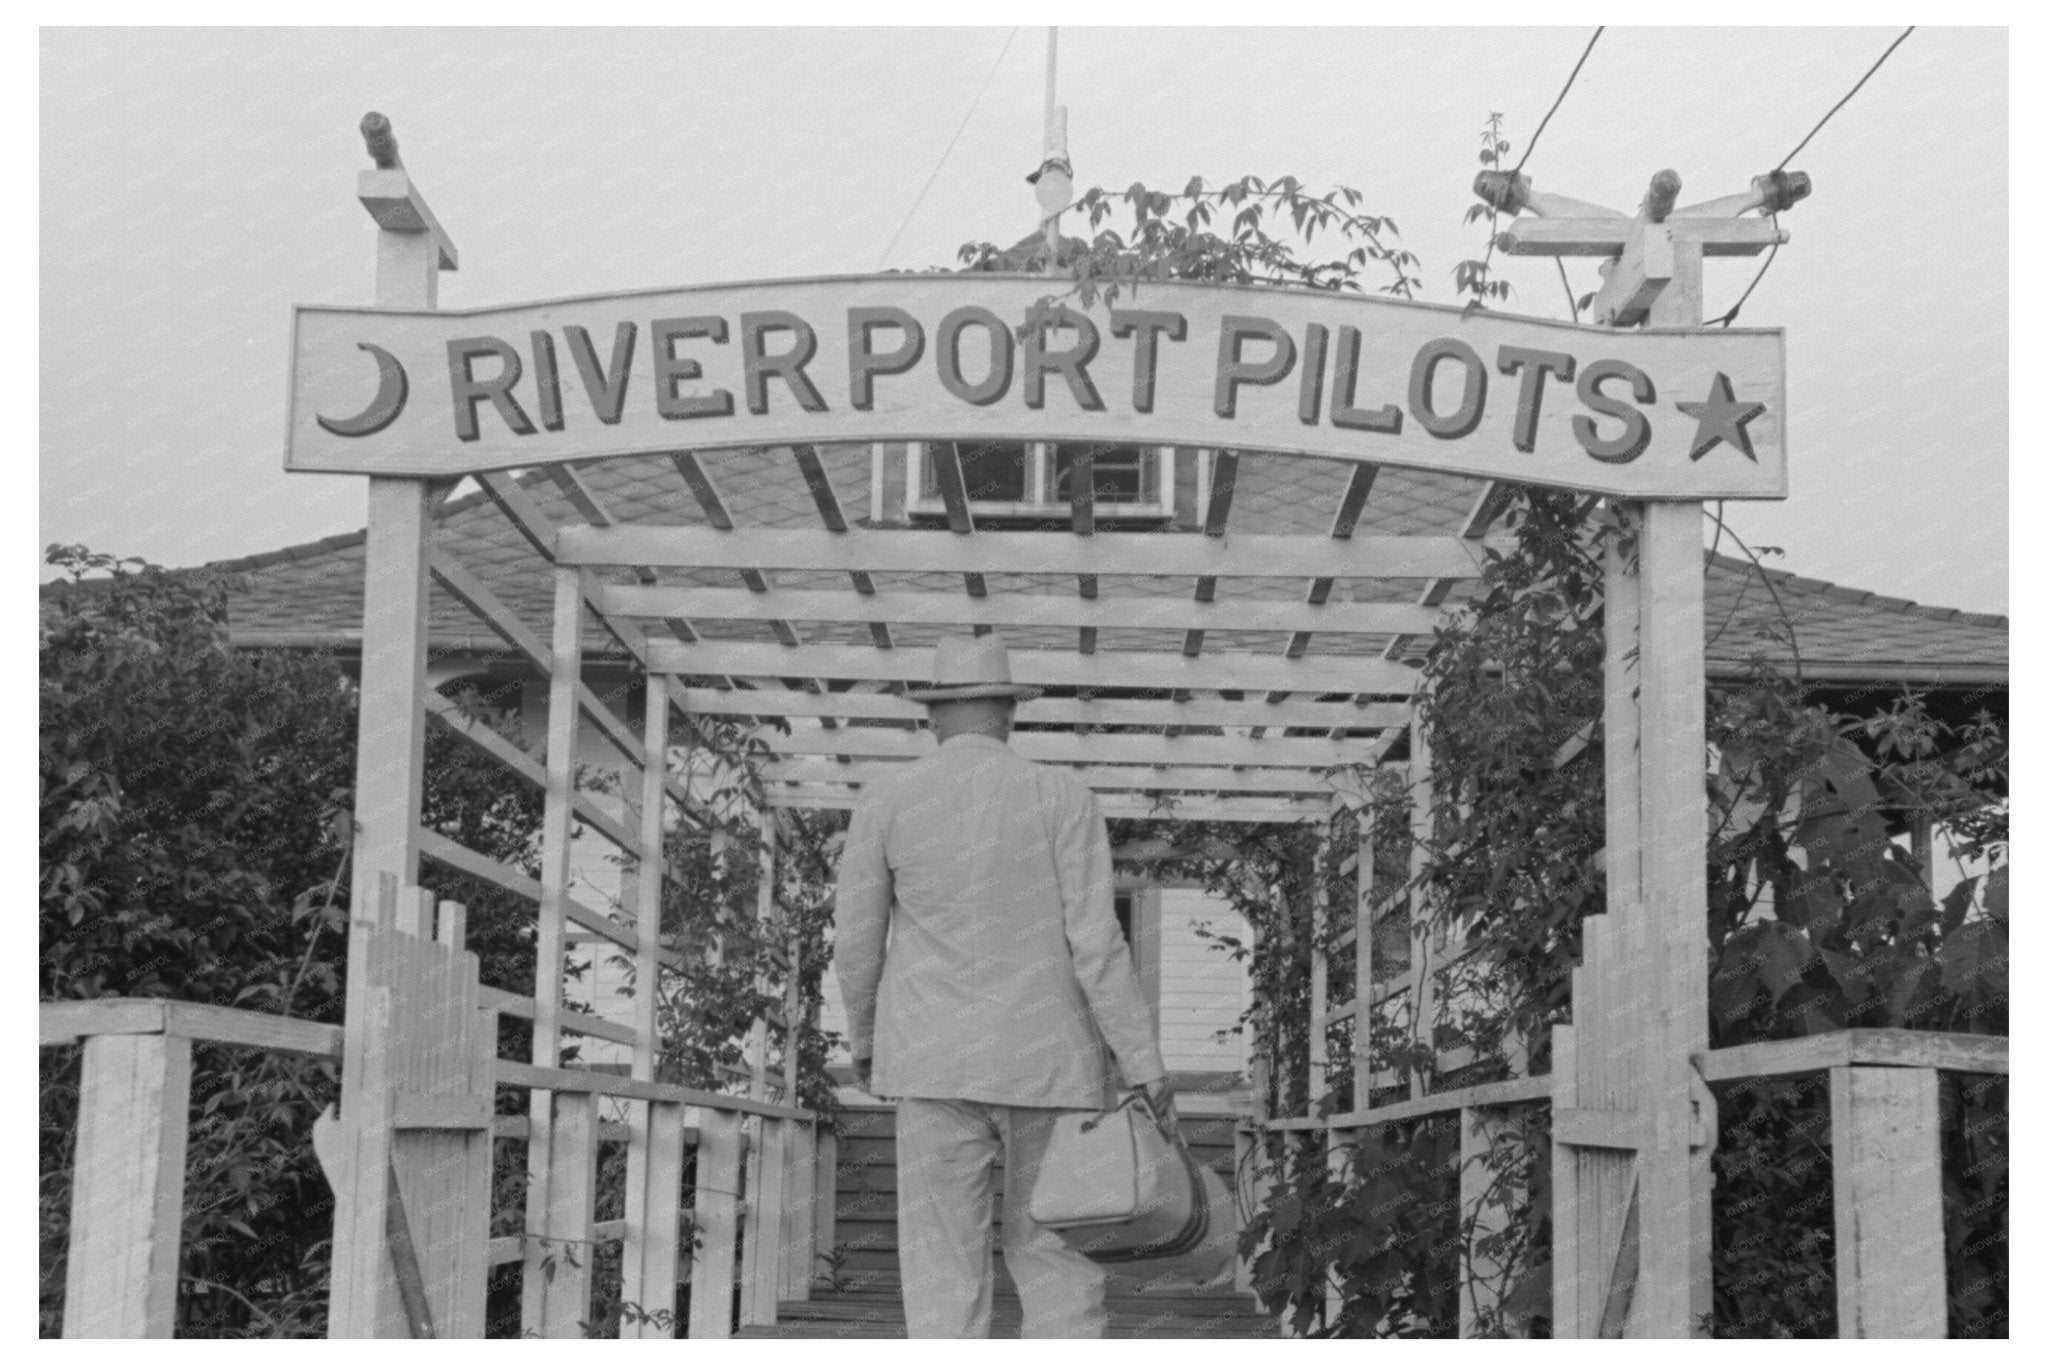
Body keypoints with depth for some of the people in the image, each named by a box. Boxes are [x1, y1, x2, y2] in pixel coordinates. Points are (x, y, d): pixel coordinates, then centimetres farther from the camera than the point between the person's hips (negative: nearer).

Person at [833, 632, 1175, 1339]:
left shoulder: (884, 800, 0)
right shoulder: (1064, 796, -4)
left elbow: (858, 945, 4)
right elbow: (1097, 944, -11)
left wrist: (863, 1040, 22)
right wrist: (1147, 1068, -8)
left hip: (938, 1067, 1)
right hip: (1047, 1066, 0)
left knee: (946, 1290, 1)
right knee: (1060, 1280, 8)